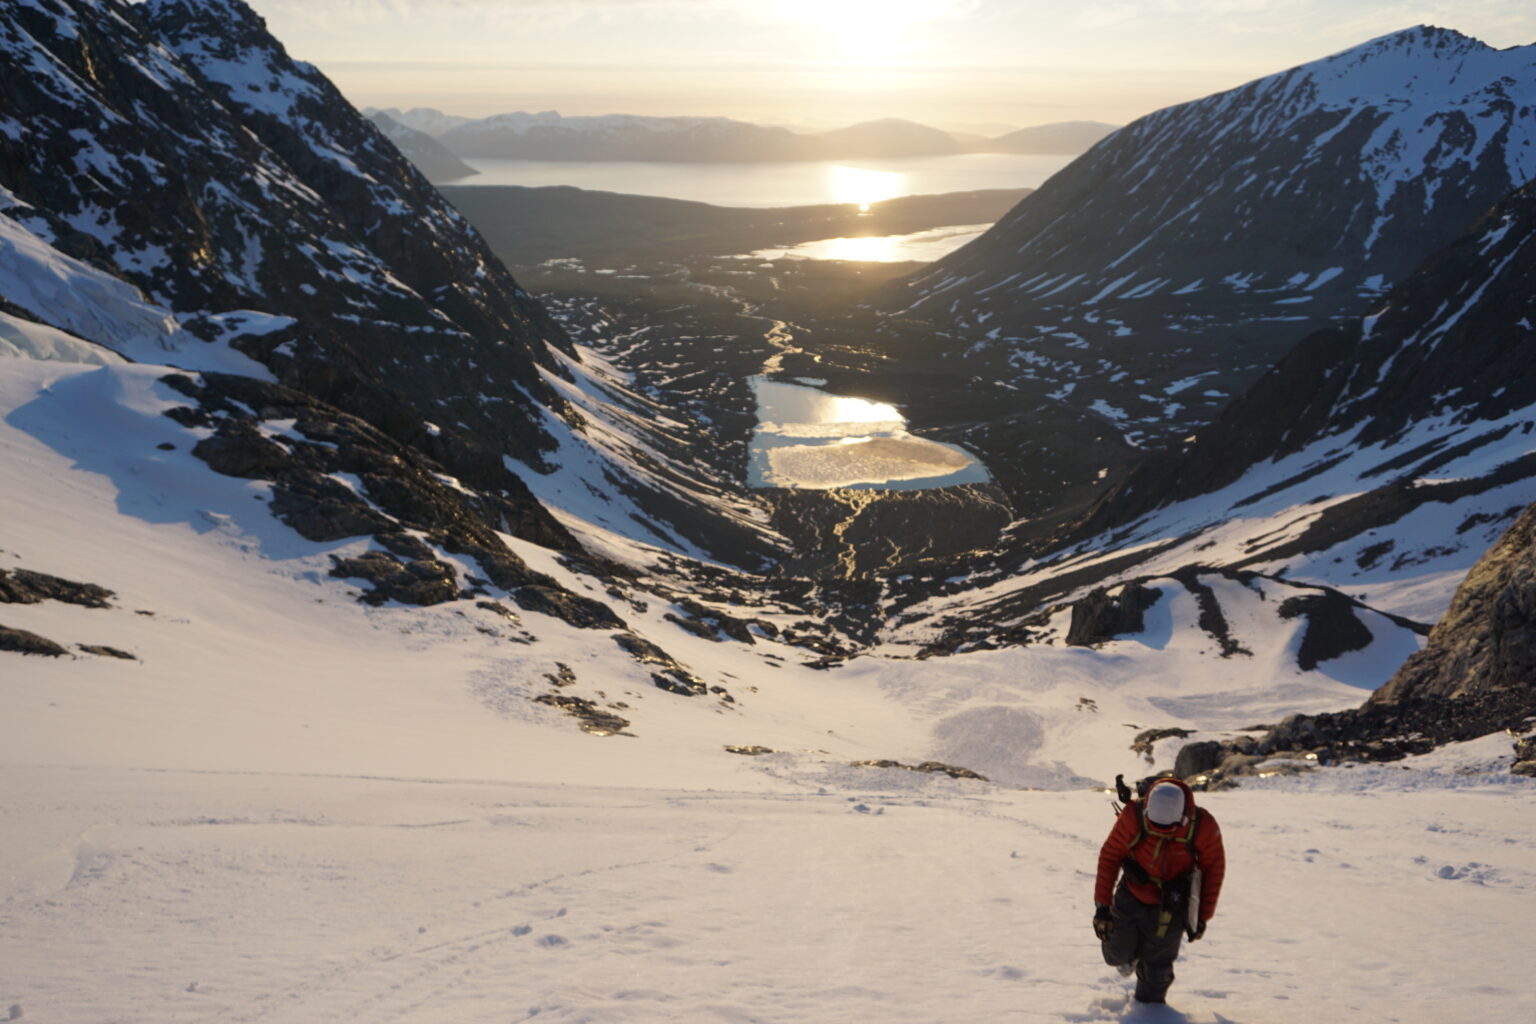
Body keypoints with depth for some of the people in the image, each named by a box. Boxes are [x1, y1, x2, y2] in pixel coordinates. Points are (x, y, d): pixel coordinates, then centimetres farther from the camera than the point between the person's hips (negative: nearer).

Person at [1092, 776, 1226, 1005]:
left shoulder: (1203, 826, -25)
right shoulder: (1133, 816, -26)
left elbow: (1214, 868, -7)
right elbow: (1109, 857, -12)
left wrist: (1203, 917, -2)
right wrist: (1102, 906, -12)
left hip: (1170, 909, -1)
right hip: (1132, 898, 1)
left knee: (1157, 969, 5)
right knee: (1118, 955, 13)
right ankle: (1129, 956, 50)